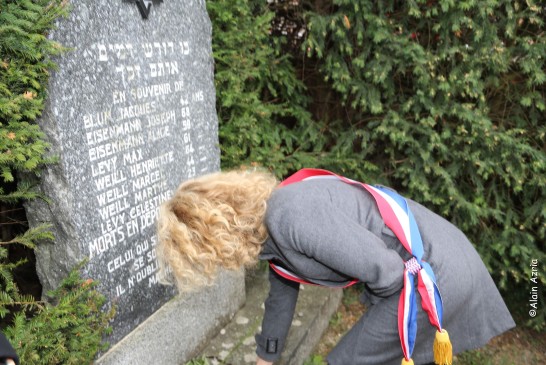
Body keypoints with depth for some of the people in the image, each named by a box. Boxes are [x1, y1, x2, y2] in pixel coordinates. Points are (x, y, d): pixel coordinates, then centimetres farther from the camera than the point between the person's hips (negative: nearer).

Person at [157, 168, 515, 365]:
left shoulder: (290, 215, -27)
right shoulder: (271, 234, 6)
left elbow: (386, 270, -24)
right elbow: (282, 296, 23)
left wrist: (380, 310, 0)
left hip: (432, 274, -9)